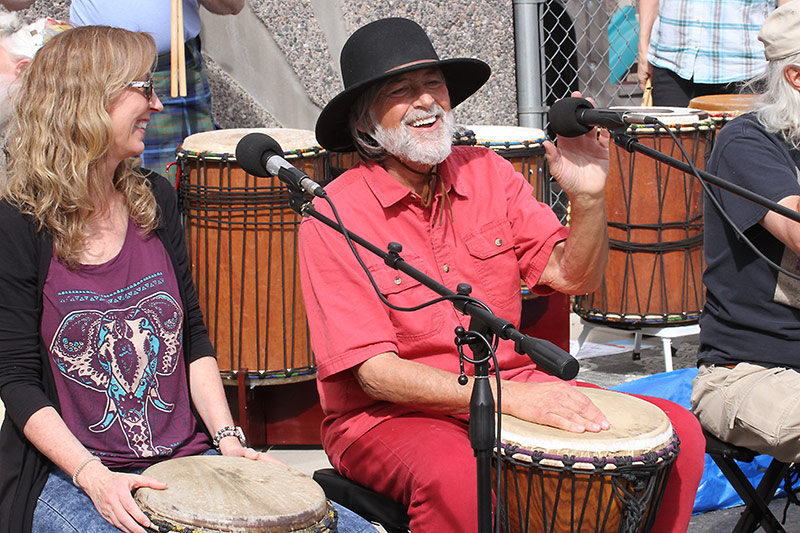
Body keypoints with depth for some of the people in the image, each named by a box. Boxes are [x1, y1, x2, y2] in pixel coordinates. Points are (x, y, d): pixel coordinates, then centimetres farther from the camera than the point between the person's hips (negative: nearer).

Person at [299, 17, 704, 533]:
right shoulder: (334, 215, -13)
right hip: (388, 414, -6)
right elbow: (376, 372, -19)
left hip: (513, 387, 6)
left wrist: (589, 197, -17)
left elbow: (572, 276, 3)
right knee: (460, 480, -40)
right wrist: (510, 398, -30)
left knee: (678, 433, -10)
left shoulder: (487, 172, 5)